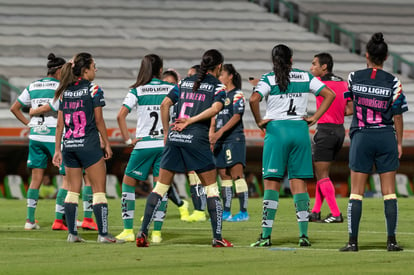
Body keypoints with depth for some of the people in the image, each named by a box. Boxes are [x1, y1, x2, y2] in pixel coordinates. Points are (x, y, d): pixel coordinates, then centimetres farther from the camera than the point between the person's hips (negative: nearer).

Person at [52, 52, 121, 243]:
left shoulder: (65, 91, 9)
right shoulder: (93, 90, -7)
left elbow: (60, 123, 9)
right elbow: (99, 121, -7)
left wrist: (57, 149, 12)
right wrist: (106, 144, 1)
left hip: (69, 146, 6)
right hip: (89, 145, -6)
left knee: (73, 190, 11)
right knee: (99, 190, -2)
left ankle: (72, 233, 9)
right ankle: (103, 233, -5)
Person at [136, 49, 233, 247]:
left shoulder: (185, 82, 16)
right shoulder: (217, 86, 4)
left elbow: (165, 104, 10)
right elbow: (215, 108, -15)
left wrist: (167, 132, 15)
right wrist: (190, 121, -12)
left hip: (175, 138, 4)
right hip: (197, 140, -4)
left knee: (161, 186, 9)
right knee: (211, 188, 5)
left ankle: (143, 232, 3)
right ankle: (217, 237, 2)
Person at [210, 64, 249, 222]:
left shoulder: (237, 94, -4)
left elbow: (236, 117, -14)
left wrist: (220, 132, -22)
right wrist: (211, 139, 13)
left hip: (234, 139, -8)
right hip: (220, 142, 8)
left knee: (236, 175, -11)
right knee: (224, 176, 8)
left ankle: (244, 212, -11)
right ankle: (226, 212, 11)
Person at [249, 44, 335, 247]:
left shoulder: (269, 79, -2)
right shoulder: (305, 77, 8)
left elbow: (254, 99, -19)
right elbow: (329, 94, 5)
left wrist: (259, 122, -6)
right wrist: (314, 118, 5)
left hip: (276, 130, -3)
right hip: (300, 130, 3)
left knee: (272, 182, -1)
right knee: (299, 182, 6)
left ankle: (266, 235, -6)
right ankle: (303, 234, -1)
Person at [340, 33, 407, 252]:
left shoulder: (354, 77, -2)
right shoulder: (392, 82, -5)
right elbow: (397, 116, -2)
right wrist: (399, 143, 8)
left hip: (361, 137, 0)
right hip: (386, 137, 0)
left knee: (356, 192, 3)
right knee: (389, 192, 5)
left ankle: (353, 240, -1)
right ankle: (391, 240, 2)